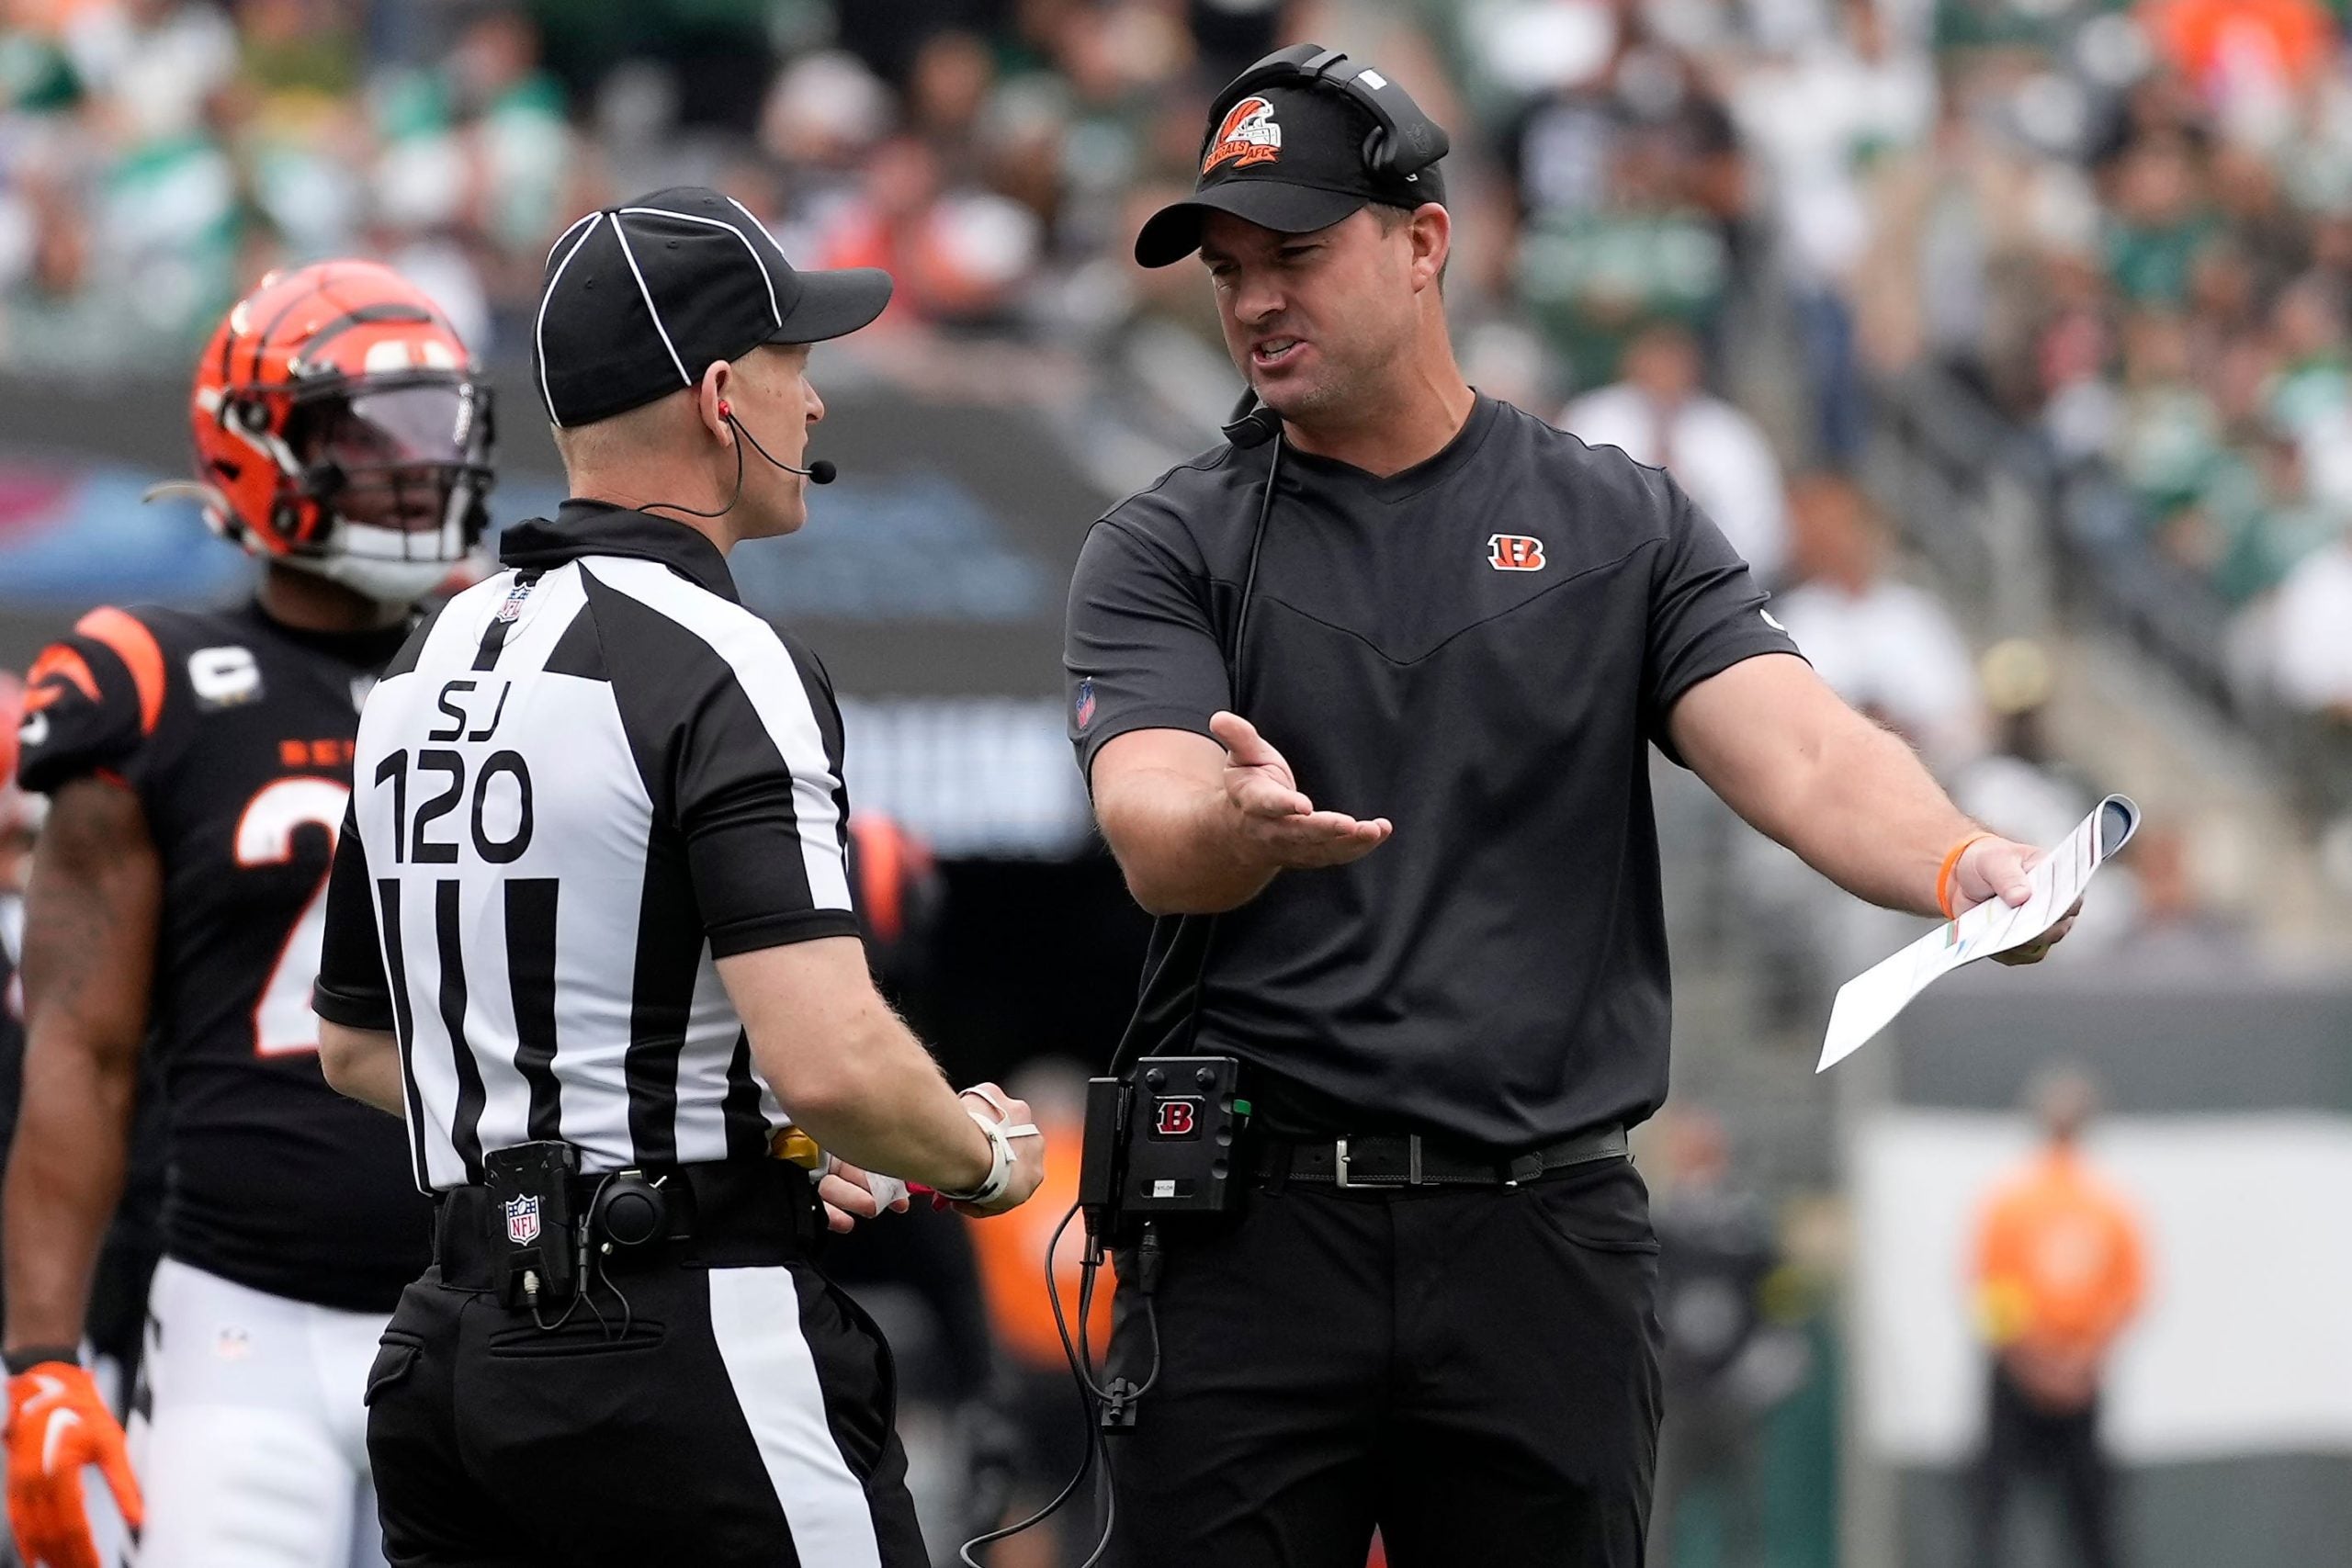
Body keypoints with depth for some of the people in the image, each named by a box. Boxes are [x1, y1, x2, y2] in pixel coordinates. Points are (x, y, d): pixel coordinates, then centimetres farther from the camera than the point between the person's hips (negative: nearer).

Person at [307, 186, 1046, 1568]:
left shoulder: (429, 664, 15)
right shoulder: (721, 668, -12)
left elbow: (357, 1046, 24)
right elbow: (831, 1062, -24)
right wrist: (988, 1160, -2)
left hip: (458, 1343, 8)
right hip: (695, 1339, -8)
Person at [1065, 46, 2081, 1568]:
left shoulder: (1623, 527, 9)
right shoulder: (1167, 549, 7)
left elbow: (1798, 748, -5)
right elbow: (1154, 840, -9)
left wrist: (1965, 863, -27)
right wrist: (1244, 827, -34)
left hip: (1547, 1236, 1)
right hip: (1249, 1235, 0)